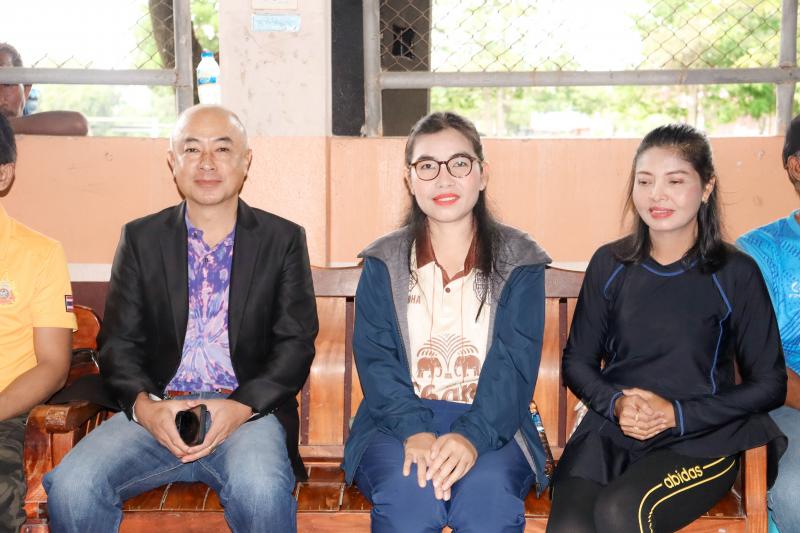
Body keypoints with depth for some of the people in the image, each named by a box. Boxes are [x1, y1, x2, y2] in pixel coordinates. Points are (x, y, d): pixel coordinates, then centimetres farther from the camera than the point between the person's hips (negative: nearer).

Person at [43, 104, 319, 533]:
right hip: (155, 412, 2)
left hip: (250, 410, -2)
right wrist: (145, 406, -13)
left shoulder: (284, 239, 7)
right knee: (71, 487, -23)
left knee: (261, 490, -34)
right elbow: (118, 343, 7)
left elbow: (295, 345, 2)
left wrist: (241, 407, -15)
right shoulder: (140, 238, 12)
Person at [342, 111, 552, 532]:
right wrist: (414, 431, -21)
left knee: (488, 493, -32)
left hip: (490, 423, 0)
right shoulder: (383, 263, 8)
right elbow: (375, 359, -2)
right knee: (407, 493, -31)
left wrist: (473, 435, -24)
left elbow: (514, 363, -6)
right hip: (398, 422, 1)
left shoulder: (519, 261, 6)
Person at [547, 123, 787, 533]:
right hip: (610, 430, 2)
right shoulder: (608, 265, 7)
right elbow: (577, 361, 13)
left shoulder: (735, 273, -1)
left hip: (700, 437, -2)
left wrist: (677, 414, -10)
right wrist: (615, 404, -8)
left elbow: (770, 385, 2)